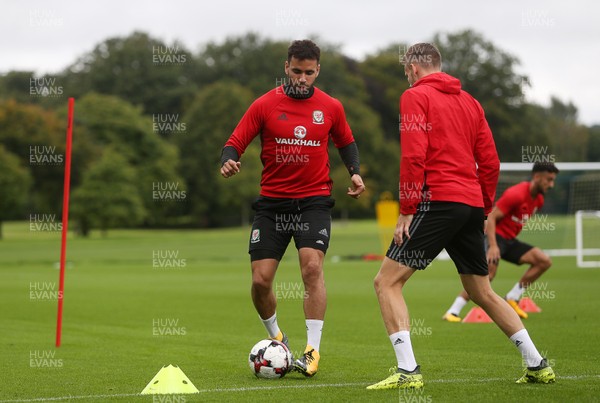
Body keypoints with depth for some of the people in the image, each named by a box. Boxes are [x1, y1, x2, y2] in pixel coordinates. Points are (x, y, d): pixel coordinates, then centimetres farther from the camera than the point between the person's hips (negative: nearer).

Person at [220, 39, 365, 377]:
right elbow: (235, 143, 0)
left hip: (314, 200, -1)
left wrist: (355, 172, 3)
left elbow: (346, 142, 21)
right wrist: (229, 161, -23)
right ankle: (276, 339, 25)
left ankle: (313, 350, -16)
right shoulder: (265, 105, -1)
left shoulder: (331, 107, 3)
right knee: (261, 280, -4)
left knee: (312, 265, -22)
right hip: (272, 202, 1)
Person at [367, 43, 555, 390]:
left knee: (388, 282, -4)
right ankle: (538, 365, 19)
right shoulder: (470, 101, 19)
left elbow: (414, 156, -12)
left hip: (437, 201, -7)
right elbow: (490, 162, 14)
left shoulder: (415, 96, -1)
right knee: (482, 291, 20)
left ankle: (408, 371, -17)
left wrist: (407, 210, -9)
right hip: (471, 205, 7)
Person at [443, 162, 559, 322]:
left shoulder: (538, 200, 9)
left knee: (544, 261, -3)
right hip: (495, 237, -9)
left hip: (509, 240, 9)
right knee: (488, 271, -29)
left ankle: (512, 298, 2)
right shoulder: (516, 194, -19)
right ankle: (452, 312, -24)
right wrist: (493, 246, -29)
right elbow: (491, 217, -21)